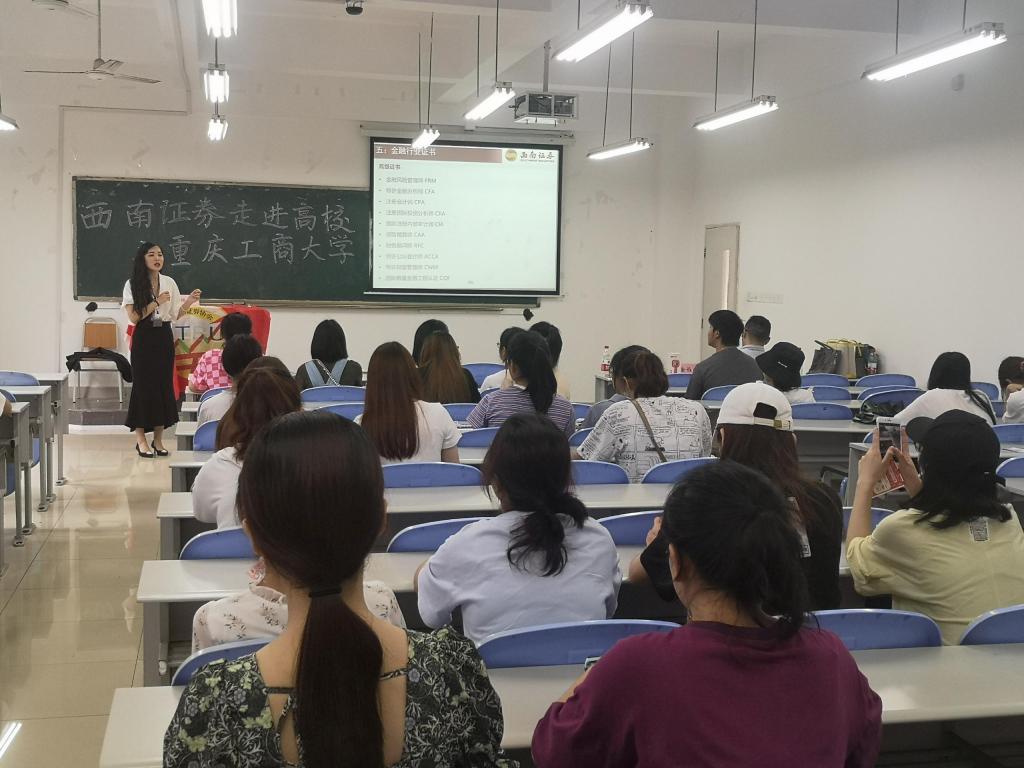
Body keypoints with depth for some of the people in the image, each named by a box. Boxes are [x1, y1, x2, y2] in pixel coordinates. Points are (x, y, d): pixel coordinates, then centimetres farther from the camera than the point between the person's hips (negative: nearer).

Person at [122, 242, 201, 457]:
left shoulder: (169, 282, 7)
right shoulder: (133, 284, -4)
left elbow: (175, 314, 8)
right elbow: (134, 317, -10)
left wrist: (189, 302, -7)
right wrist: (156, 302, -16)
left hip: (164, 337, 3)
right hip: (144, 338, -3)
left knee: (164, 384, 3)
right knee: (143, 384, -1)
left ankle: (158, 439, 13)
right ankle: (141, 439, 8)